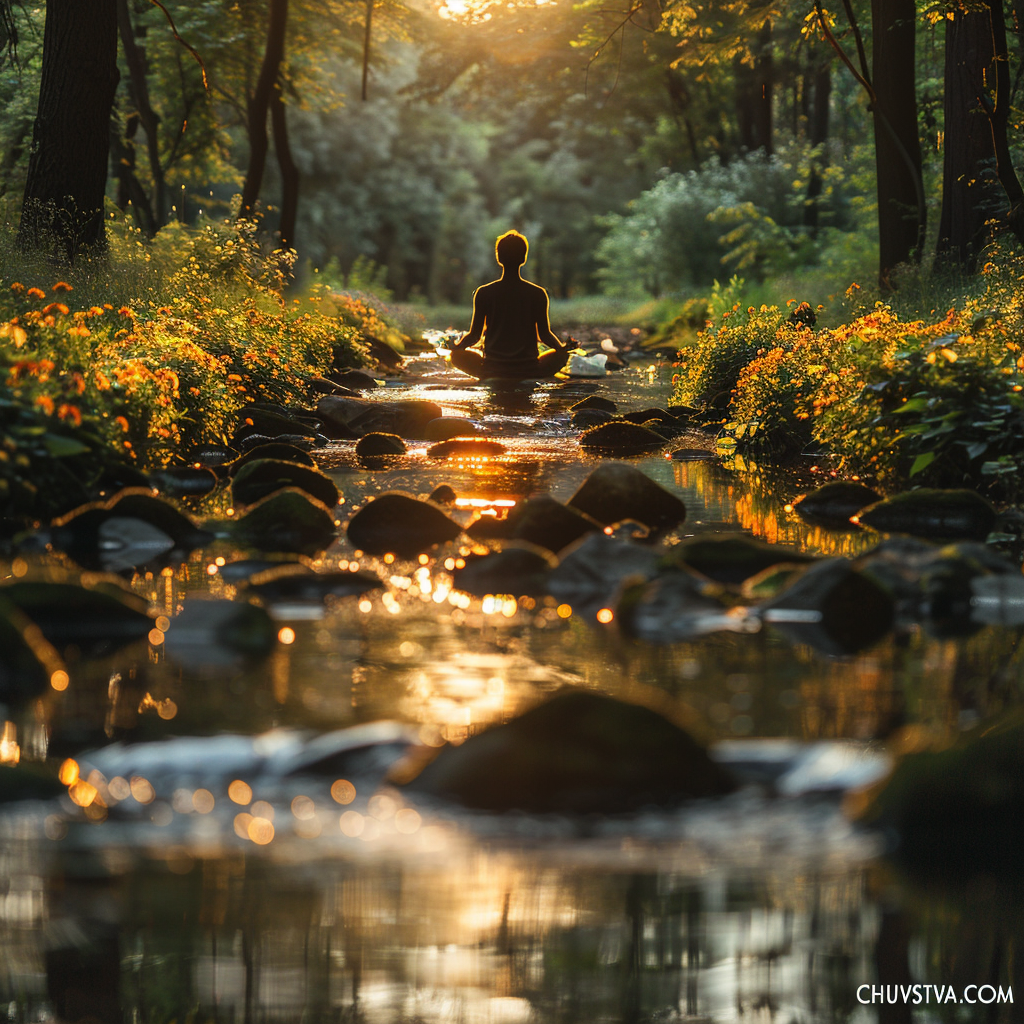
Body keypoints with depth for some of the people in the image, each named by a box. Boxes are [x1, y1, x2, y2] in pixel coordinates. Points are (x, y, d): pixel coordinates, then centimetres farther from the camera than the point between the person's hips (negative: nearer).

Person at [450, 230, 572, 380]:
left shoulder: (484, 293, -6)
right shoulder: (537, 294, -6)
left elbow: (475, 335, -1)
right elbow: (544, 335, -2)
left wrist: (457, 345, 21)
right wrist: (562, 347, 20)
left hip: (491, 371, 0)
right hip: (529, 371, 0)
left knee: (458, 355, 28)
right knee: (561, 355, 28)